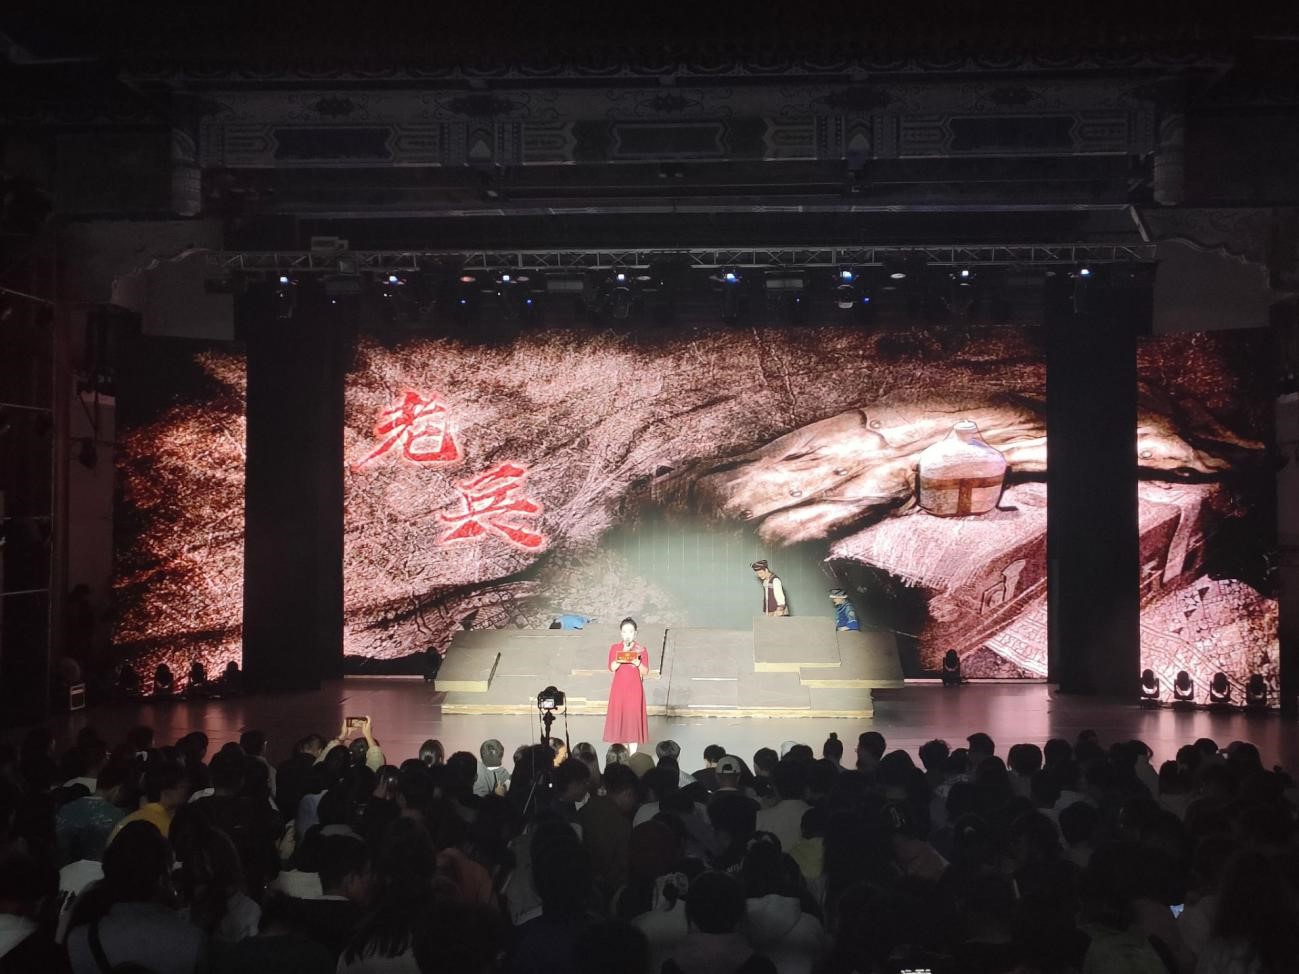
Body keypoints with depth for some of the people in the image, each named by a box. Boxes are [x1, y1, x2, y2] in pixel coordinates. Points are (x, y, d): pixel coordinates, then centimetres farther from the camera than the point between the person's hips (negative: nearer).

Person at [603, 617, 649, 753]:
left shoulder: (641, 649, 0)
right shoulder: (615, 648, 3)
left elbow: (646, 671, -3)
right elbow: (612, 667, -9)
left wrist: (637, 663, -22)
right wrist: (624, 653, -16)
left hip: (634, 689, -1)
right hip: (619, 688, 1)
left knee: (633, 717, -1)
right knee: (619, 716, 1)